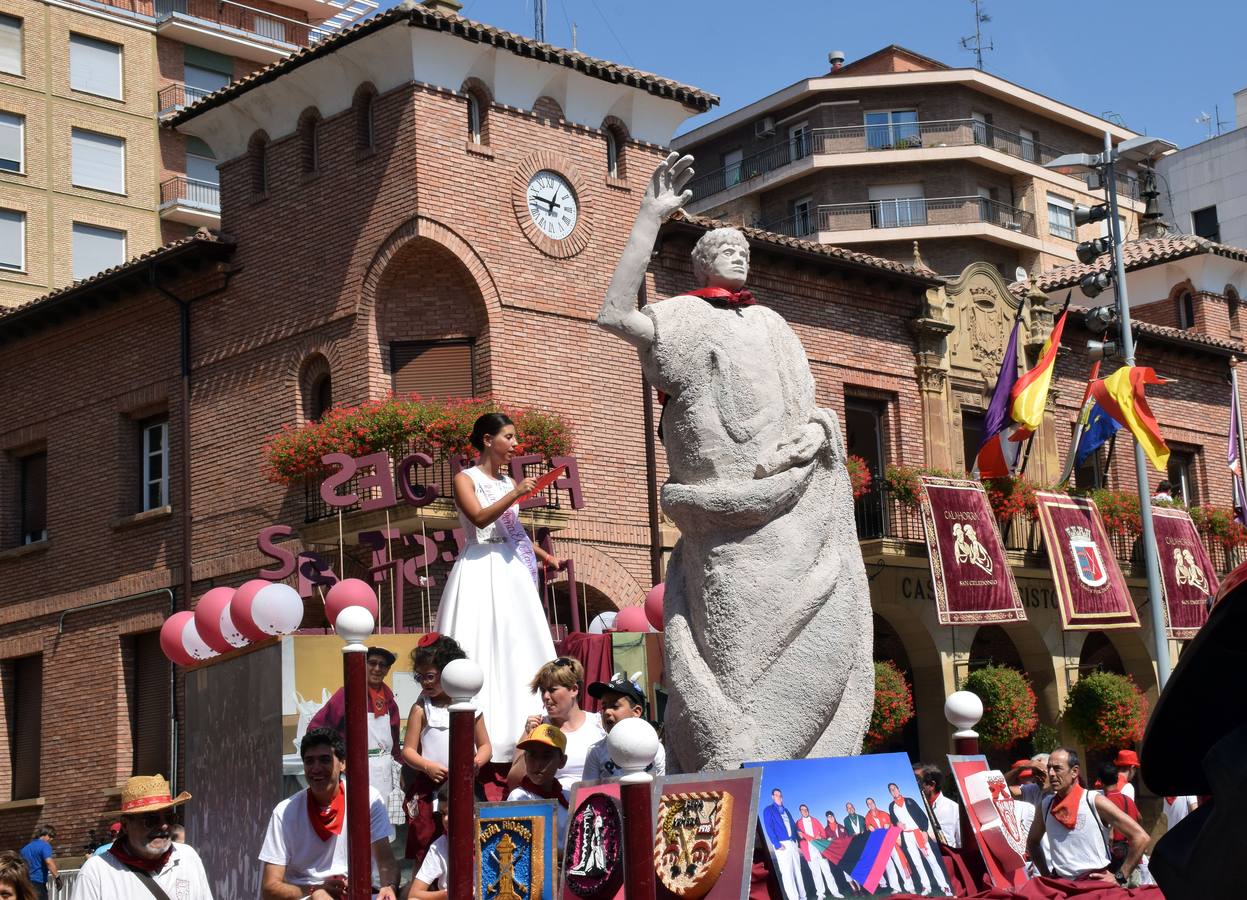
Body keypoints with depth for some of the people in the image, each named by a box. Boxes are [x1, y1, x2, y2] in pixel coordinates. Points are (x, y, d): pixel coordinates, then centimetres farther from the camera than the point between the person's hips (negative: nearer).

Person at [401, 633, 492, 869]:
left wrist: (477, 762, -10)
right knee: (423, 853, 1)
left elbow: (485, 746, 11)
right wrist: (428, 766, -20)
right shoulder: (421, 709, 0)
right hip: (428, 790, -2)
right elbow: (408, 750, -2)